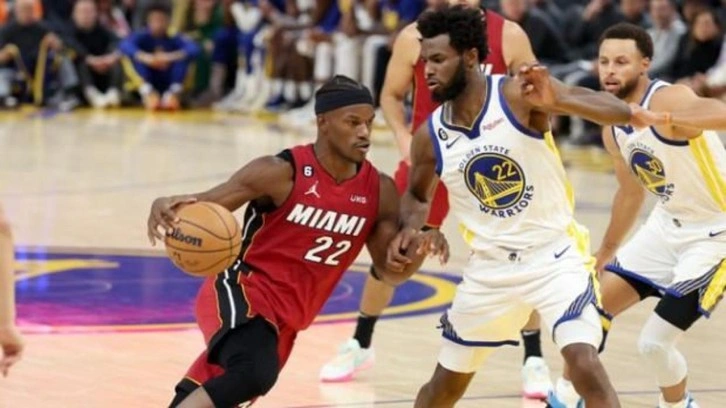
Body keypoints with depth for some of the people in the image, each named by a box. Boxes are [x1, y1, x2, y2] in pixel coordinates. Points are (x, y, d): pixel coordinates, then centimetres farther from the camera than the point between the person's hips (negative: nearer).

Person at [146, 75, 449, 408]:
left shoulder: (379, 191, 0)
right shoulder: (282, 172, -16)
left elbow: (390, 272, 7)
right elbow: (201, 207, -11)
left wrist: (422, 247, -15)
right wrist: (168, 207, -34)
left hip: (286, 319, 7)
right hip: (240, 292, -7)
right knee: (255, 374, -35)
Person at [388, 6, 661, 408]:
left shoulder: (518, 95, -17)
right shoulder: (430, 136, -4)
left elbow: (620, 112, -26)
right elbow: (417, 196, 16)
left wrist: (558, 102, -45)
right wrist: (411, 227, -7)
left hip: (554, 255, -4)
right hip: (490, 267, 4)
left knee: (585, 364, -24)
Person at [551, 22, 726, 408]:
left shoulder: (669, 99, -25)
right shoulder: (612, 129, 1)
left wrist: (665, 121, -66)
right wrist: (604, 255, 27)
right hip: (668, 224, 8)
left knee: (654, 342, -8)